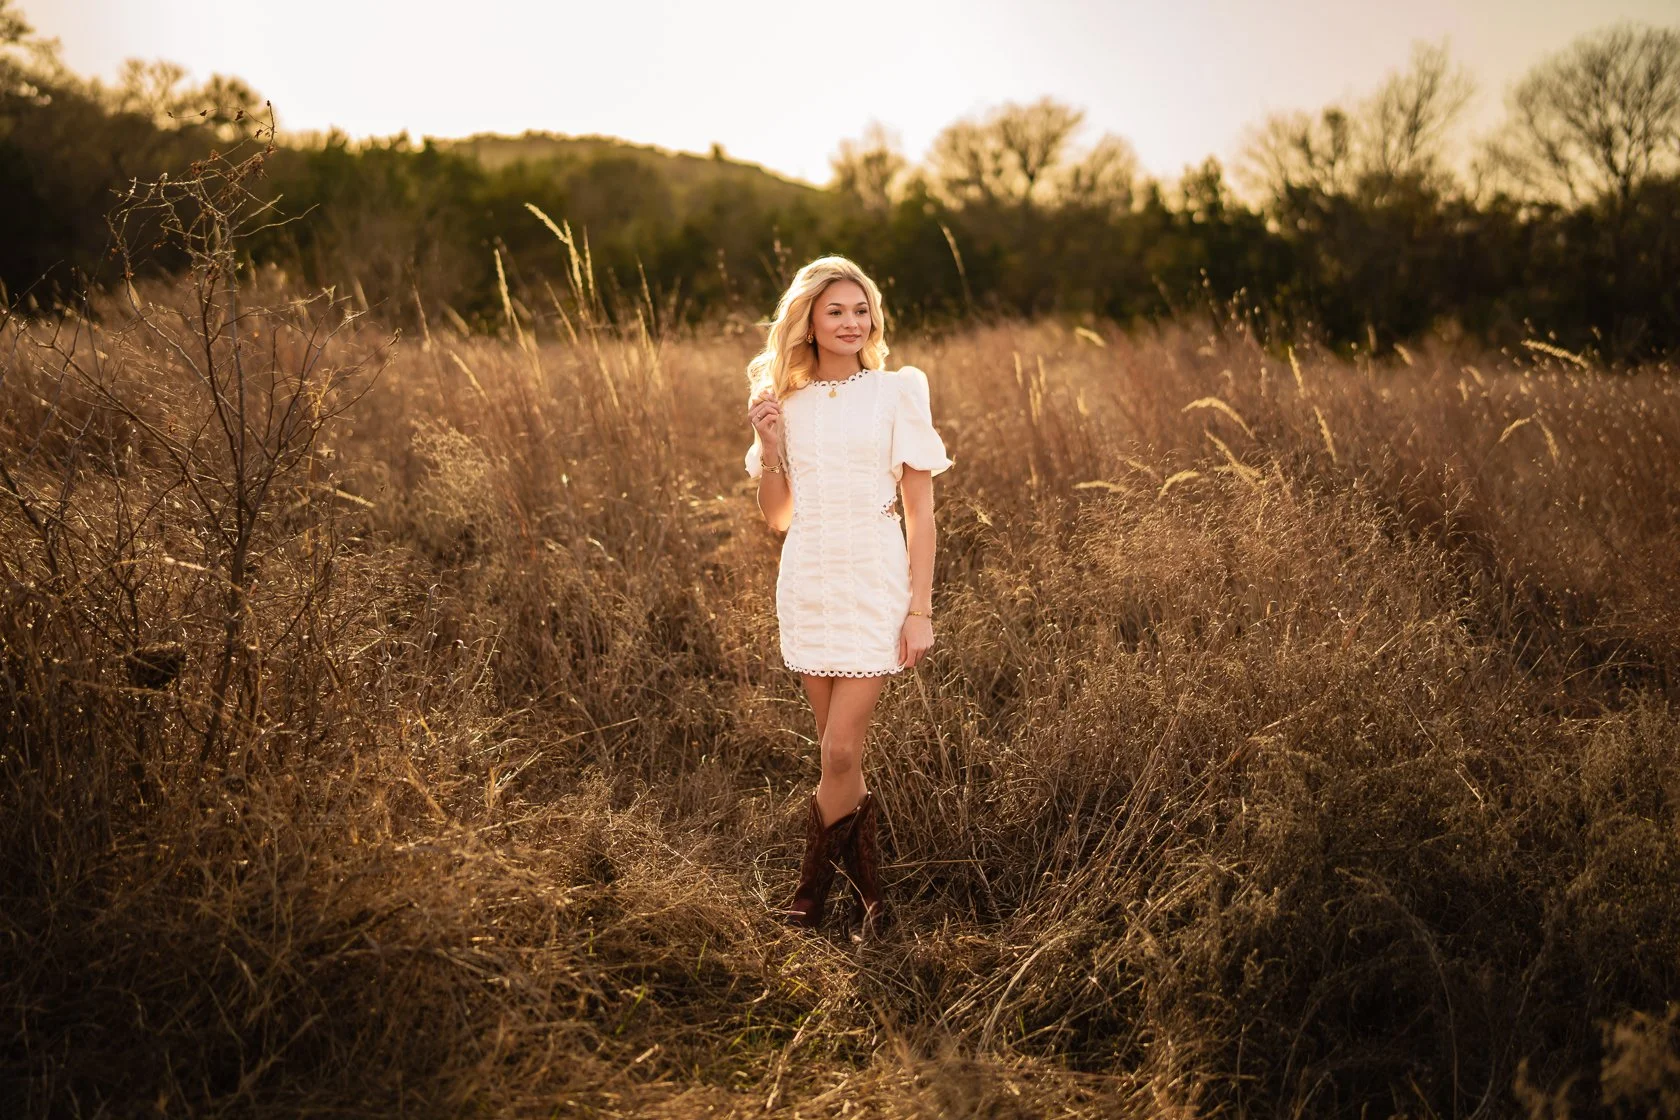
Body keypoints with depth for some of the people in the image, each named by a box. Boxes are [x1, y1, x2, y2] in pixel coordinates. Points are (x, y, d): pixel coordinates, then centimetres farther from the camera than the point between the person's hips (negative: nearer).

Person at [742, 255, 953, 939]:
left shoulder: (897, 392, -2)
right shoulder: (787, 402, 8)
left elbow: (920, 511, -3)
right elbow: (777, 516, 11)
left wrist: (920, 611, -8)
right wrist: (769, 444, -5)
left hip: (874, 582, -3)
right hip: (807, 582, 4)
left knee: (840, 754, -7)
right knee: (840, 757, 9)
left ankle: (813, 884, 15)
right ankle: (870, 894, 25)